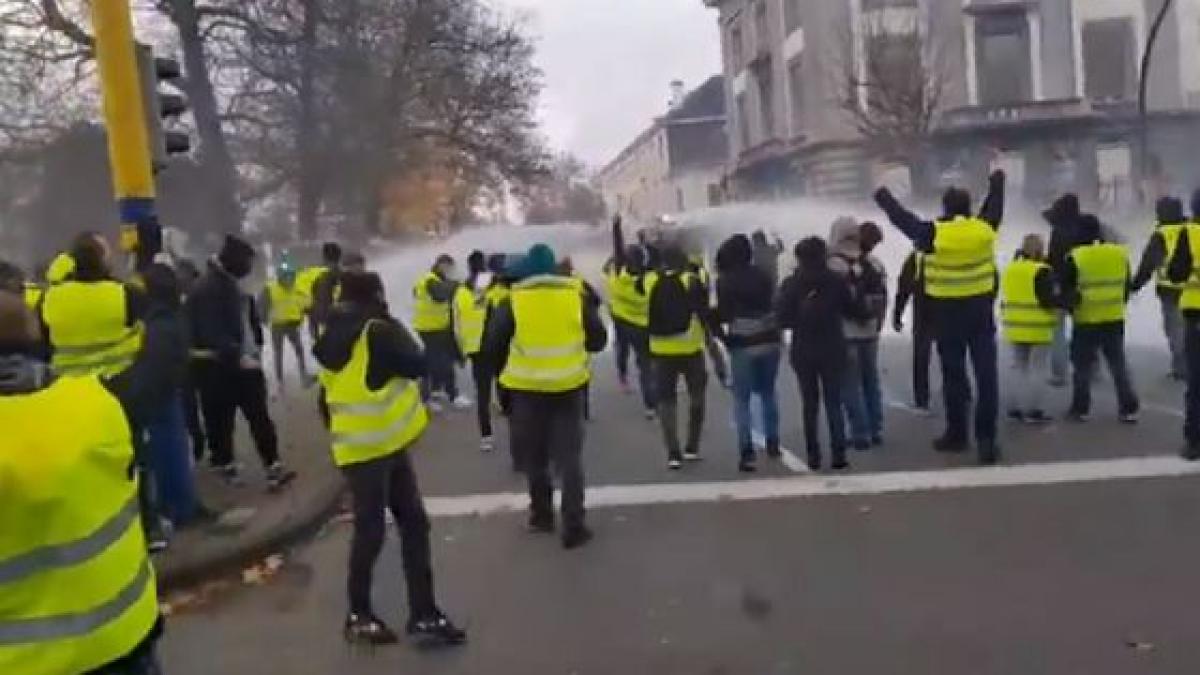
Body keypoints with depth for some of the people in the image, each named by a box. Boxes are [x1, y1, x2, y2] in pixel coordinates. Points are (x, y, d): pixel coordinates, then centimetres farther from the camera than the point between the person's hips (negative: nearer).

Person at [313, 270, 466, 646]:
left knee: (414, 523, 10)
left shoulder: (335, 340, 12)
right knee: (371, 531, 3)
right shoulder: (376, 332, -16)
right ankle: (359, 616, 18)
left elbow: (327, 400, 16)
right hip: (371, 450, -9)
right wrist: (395, 326, -2)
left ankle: (423, 615, 13)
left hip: (386, 447, 9)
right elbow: (417, 366, -12)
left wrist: (341, 437, 23)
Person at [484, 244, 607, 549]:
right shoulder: (576, 296, -1)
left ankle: (542, 515, 27)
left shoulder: (512, 301, -5)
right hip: (568, 386, 1)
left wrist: (506, 368, 16)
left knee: (534, 457, 16)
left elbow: (493, 346, -2)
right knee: (570, 457, 6)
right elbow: (598, 340, 6)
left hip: (527, 388, -1)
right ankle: (573, 526, 3)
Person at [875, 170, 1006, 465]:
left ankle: (957, 434, 18)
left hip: (948, 313, -2)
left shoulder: (935, 233, -13)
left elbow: (902, 217, 0)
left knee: (953, 374, 9)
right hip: (981, 310, 2)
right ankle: (986, 438, -2)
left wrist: (882, 195, 17)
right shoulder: (985, 228, -3)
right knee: (986, 373, 1)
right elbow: (995, 203, 18)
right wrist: (997, 180, 38)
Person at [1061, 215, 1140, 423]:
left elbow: (1066, 290, -7)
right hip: (1115, 320, 4)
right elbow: (1127, 287, 11)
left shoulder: (1075, 257, -13)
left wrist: (1071, 307, 11)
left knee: (1083, 366, 7)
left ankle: (1081, 409, 11)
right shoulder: (1120, 254, 2)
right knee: (1119, 365, 12)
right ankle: (1129, 409, 13)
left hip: (1086, 321, -4)